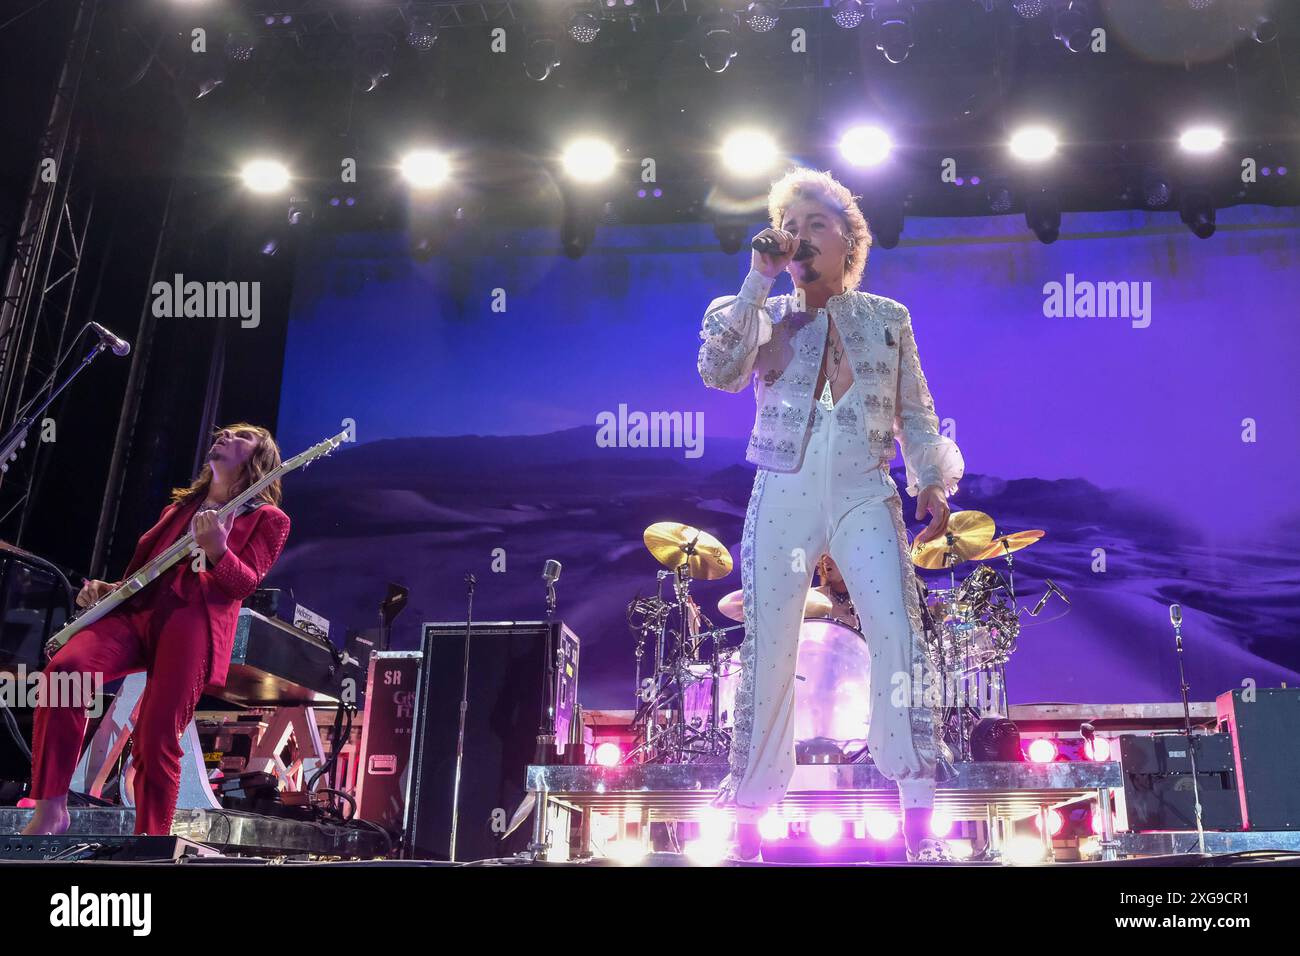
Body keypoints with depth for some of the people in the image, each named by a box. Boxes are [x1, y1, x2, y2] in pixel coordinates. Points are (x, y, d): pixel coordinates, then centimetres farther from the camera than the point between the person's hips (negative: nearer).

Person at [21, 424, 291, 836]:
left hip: (195, 621, -4)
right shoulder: (180, 508, 29)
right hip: (138, 609, 5)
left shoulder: (267, 519, 10)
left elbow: (244, 583, -4)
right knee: (64, 669, -24)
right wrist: (110, 589, 10)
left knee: (155, 739, -12)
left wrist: (217, 550, -23)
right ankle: (50, 811, -17)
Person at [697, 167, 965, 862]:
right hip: (781, 495, 0)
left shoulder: (888, 319, 14)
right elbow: (718, 370, -7)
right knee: (767, 653, -1)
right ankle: (748, 823, 10)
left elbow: (915, 415, 12)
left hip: (863, 495, 0)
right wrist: (757, 282, -5)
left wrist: (932, 481, -3)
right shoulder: (765, 316, 13)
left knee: (898, 636, -15)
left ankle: (919, 822, -7)